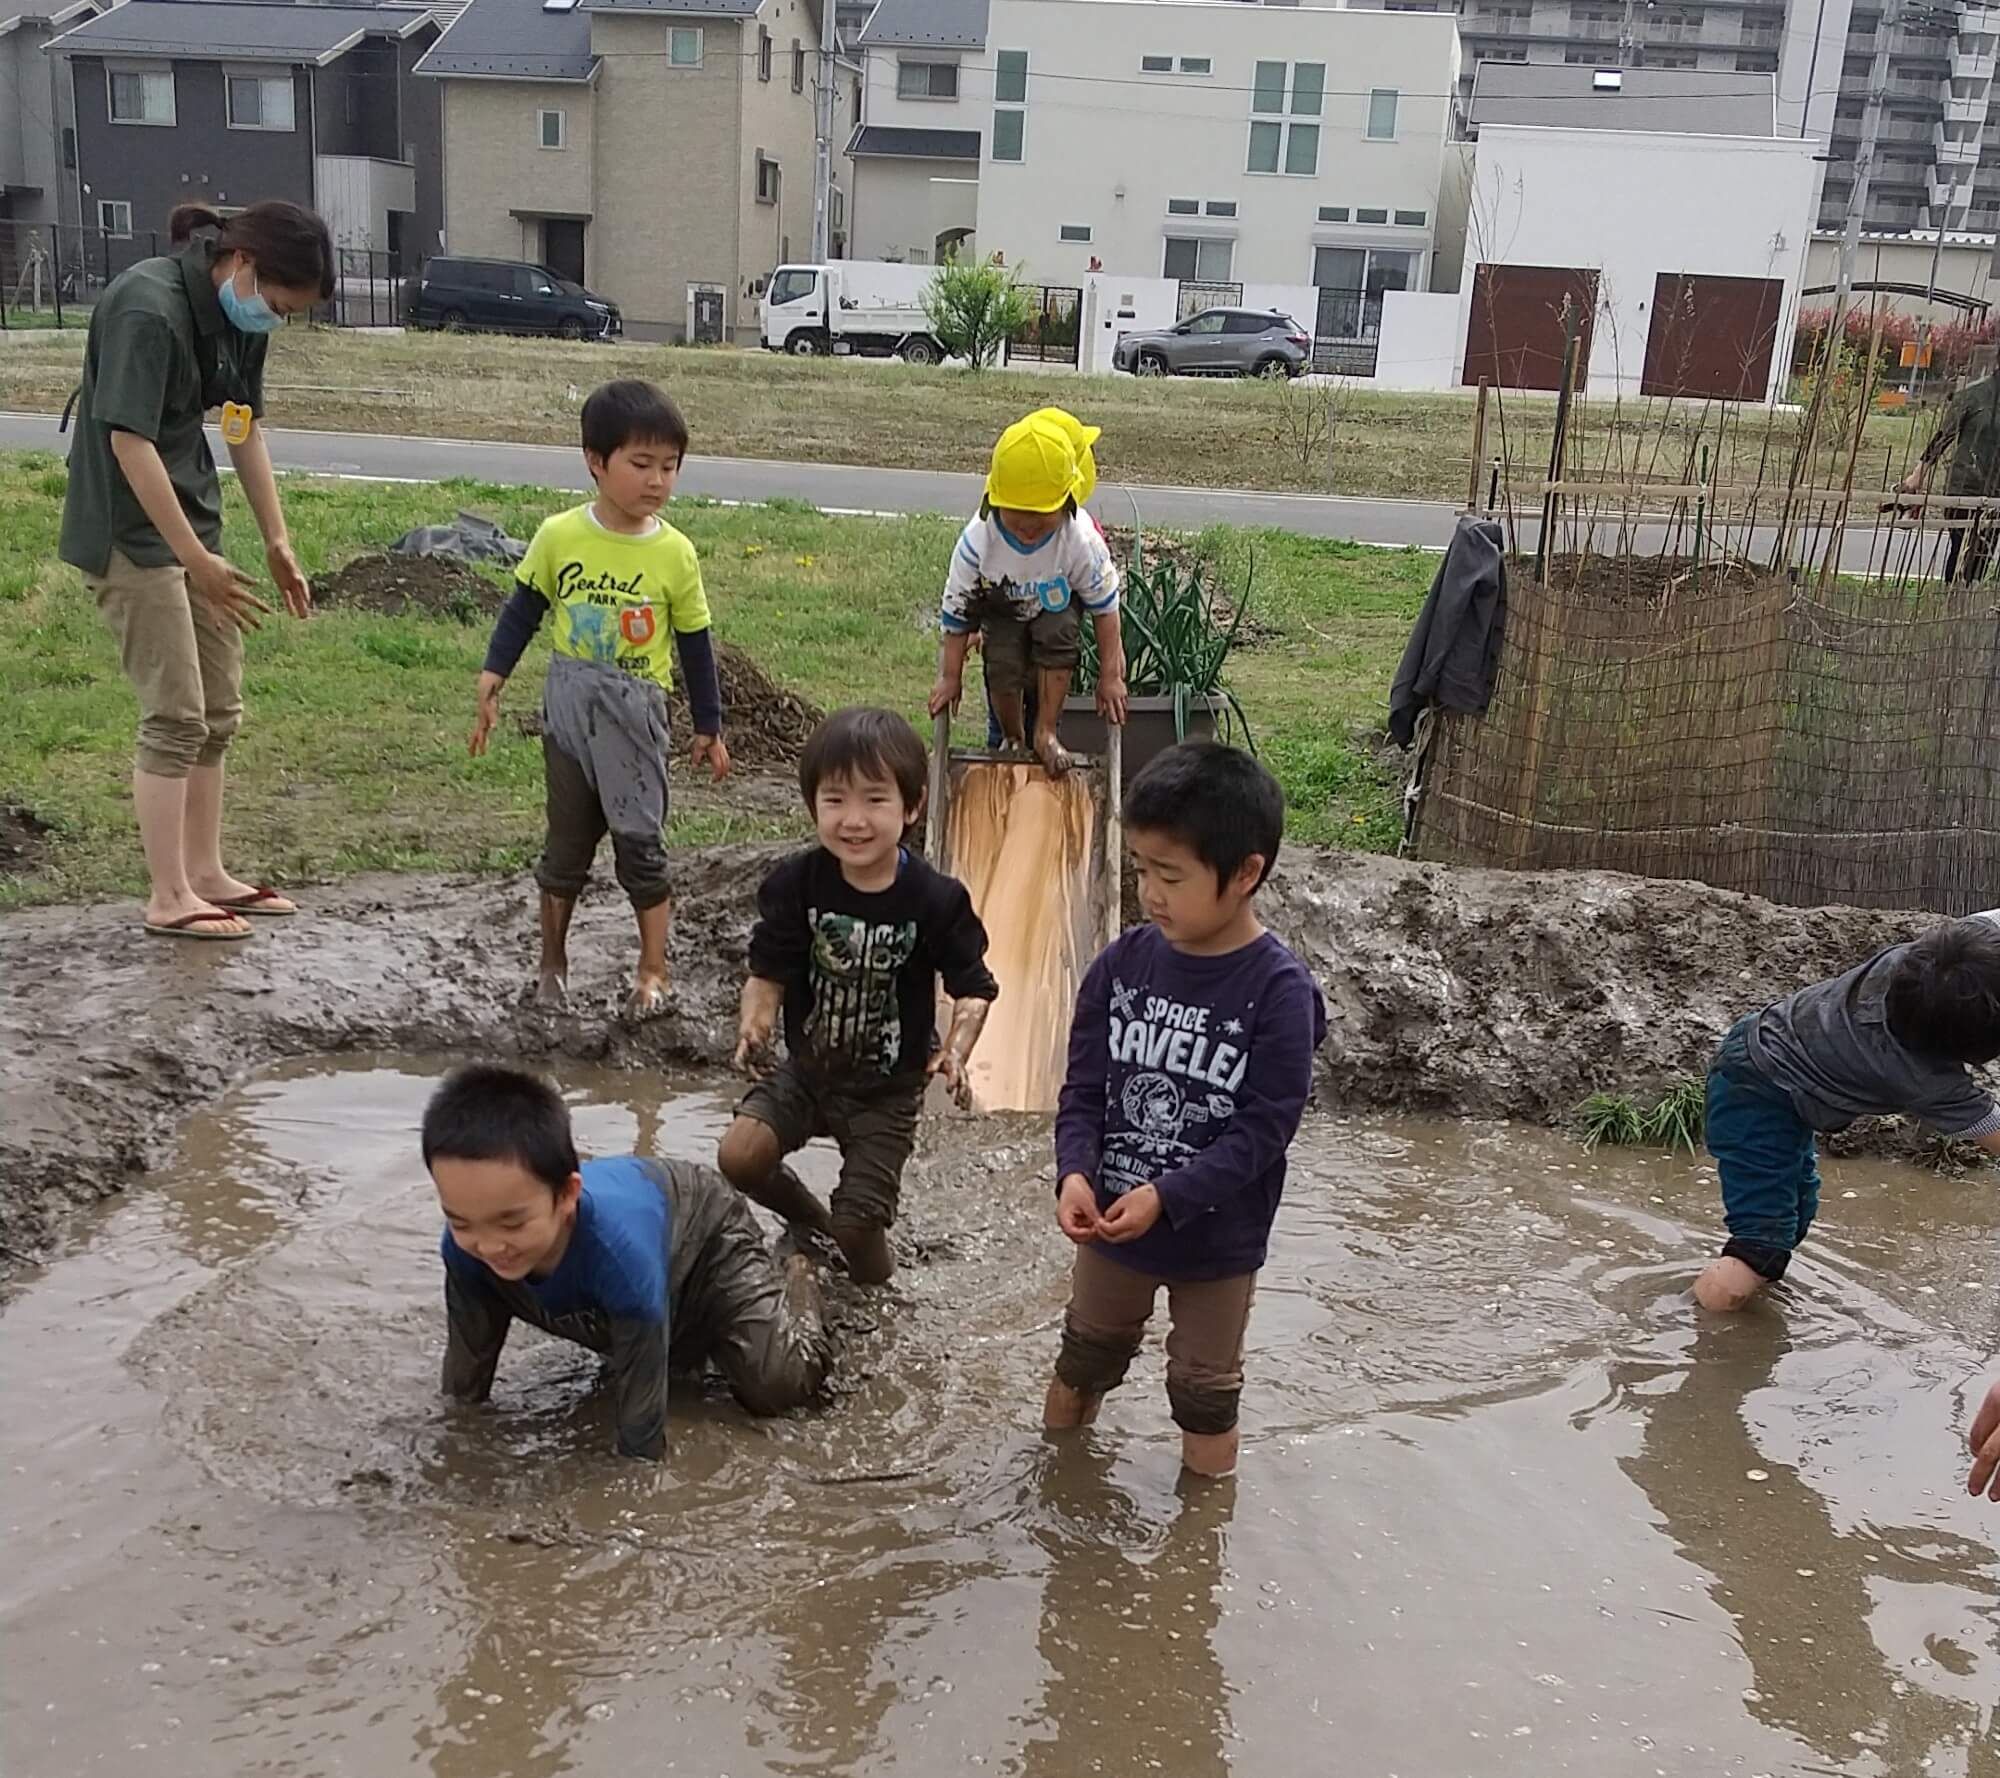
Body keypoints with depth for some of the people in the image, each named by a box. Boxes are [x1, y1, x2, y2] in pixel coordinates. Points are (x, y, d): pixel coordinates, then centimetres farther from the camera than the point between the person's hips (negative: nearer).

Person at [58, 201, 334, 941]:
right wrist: (198, 560, -25)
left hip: (191, 523, 9)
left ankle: (206, 872, 23)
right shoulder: (147, 309, -23)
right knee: (176, 716, -6)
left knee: (220, 712, 11)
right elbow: (129, 441, -25)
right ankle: (169, 897, 4)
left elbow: (246, 428, 12)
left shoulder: (236, 315, 3)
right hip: (131, 533, -9)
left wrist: (277, 541, 11)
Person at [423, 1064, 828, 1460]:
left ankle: (795, 1279, 15)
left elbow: (642, 1406, -42)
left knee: (777, 1387, -13)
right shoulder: (464, 1250, -36)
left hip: (707, 1230, -5)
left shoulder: (621, 1250, -50)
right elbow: (464, 1382, -19)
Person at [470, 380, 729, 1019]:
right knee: (567, 841, 12)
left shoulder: (675, 553, -6)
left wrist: (708, 728, 6)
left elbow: (695, 644, 2)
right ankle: (553, 963, 27)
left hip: (636, 715, -1)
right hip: (569, 706, 1)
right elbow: (523, 610, 6)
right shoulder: (560, 536, -6)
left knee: (640, 842, 3)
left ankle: (653, 972, 16)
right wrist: (492, 680, -3)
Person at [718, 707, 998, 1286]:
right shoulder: (797, 883, -14)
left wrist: (955, 1052, -28)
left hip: (888, 1087, -3)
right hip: (807, 1068, 3)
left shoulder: (935, 900, -20)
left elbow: (974, 990, -10)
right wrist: (753, 1025, -30)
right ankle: (811, 1222, 18)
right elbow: (768, 974, -9)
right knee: (738, 1158, -15)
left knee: (858, 1226, -5)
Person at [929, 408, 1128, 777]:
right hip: (1002, 609, 0)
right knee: (1004, 668, -24)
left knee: (1060, 632, -32)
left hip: (1056, 603, 0)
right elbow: (956, 612, -19)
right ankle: (1013, 739, 9)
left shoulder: (1081, 539, -33)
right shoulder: (978, 540, -33)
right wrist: (950, 677, -11)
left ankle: (1046, 732, -13)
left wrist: (1110, 675, -13)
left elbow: (1104, 607, -18)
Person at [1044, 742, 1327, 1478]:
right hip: (1112, 1221, 4)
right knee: (1082, 1362, 25)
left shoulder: (1278, 990, -21)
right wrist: (1075, 1173, -22)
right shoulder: (1122, 963, -9)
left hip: (1217, 1239, -4)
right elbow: (1084, 1087, -5)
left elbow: (1263, 1128, -21)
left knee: (1204, 1392, 17)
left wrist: (1166, 1196, -28)